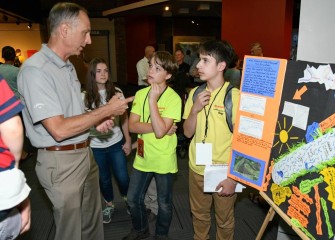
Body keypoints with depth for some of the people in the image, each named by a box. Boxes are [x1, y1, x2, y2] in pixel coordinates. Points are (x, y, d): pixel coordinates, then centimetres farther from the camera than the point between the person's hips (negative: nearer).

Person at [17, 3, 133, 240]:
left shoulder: (68, 66, 8)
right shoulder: (35, 70, -21)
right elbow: (59, 130, -26)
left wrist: (97, 122, -1)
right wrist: (106, 109, -19)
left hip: (85, 153, 8)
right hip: (61, 161, -8)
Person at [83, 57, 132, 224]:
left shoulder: (116, 92, -5)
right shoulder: (85, 96, -10)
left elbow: (124, 118, 2)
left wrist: (128, 140, 4)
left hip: (116, 143, 1)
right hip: (96, 146, 0)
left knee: (122, 176, 7)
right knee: (104, 178, 16)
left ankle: (127, 200, 38)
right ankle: (109, 205, 42)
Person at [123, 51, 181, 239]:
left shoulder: (173, 98, -16)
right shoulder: (141, 94, -1)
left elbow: (160, 131, -25)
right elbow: (132, 126, -8)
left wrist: (152, 100, -24)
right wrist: (157, 127, -21)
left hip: (164, 160, -4)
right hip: (143, 158, 5)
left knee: (164, 203, 15)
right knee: (133, 199, 18)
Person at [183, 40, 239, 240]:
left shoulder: (234, 96, -15)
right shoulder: (195, 93, 0)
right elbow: (188, 133, 1)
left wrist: (233, 177, -14)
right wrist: (195, 109, -16)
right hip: (197, 168, 4)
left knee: (224, 220, 16)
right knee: (199, 216, 22)